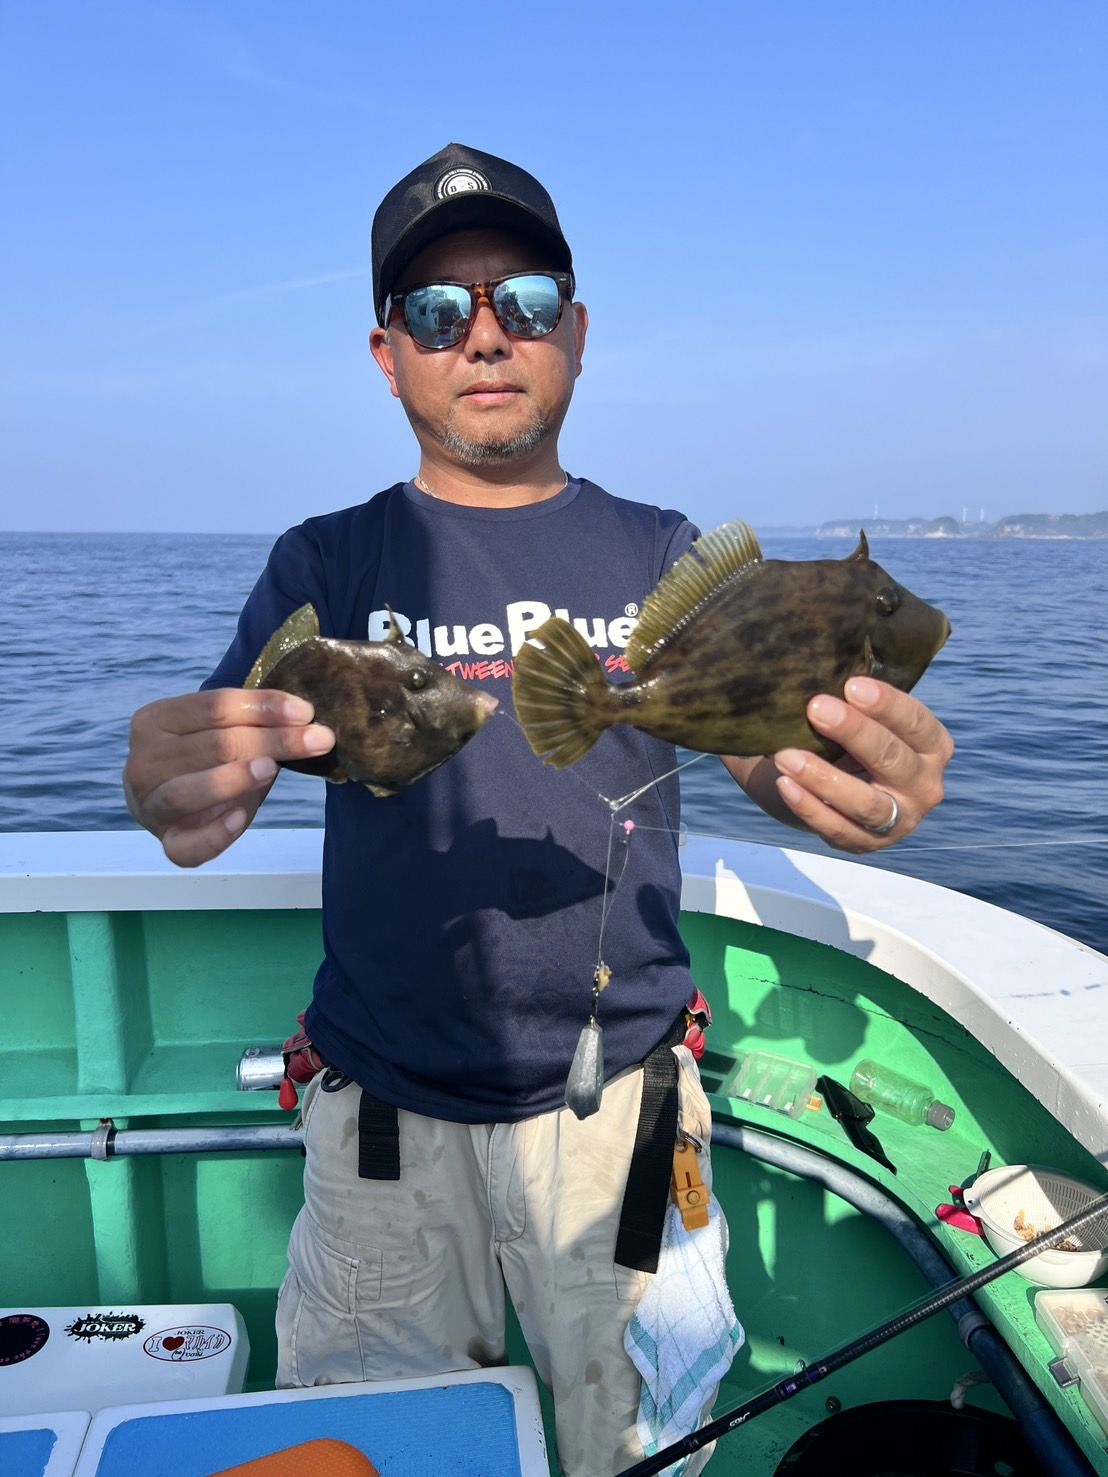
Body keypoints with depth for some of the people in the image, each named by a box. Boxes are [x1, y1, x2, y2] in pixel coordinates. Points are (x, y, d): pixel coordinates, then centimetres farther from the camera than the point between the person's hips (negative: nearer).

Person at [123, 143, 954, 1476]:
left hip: (620, 1095, 1)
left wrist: (861, 784, -31)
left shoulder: (662, 555, 2)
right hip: (382, 1105, 0)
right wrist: (178, 800, -35)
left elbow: (765, 754, -7)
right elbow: (216, 773, -10)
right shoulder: (326, 562, -1)